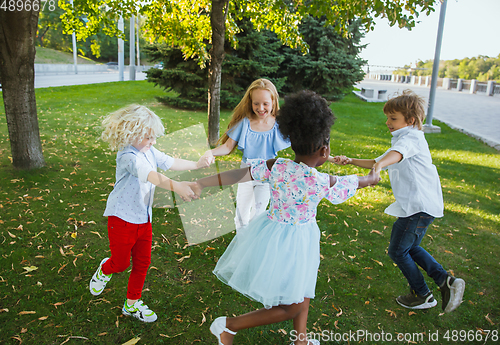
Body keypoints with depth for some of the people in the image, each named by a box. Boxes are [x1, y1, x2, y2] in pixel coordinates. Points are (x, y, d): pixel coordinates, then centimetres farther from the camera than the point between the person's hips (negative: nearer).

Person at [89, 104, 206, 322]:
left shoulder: (150, 152, 4)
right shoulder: (128, 156, -23)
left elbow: (170, 163, 14)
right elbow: (150, 176, -40)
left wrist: (196, 164, 13)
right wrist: (176, 186, -52)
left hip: (144, 218, 8)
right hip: (122, 218, -7)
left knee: (142, 262, 12)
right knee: (121, 263, 9)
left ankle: (132, 304, 30)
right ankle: (104, 270, 46)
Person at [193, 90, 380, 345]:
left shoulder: (275, 167, -11)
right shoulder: (324, 183, -19)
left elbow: (237, 174, -13)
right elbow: (354, 183, 0)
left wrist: (201, 183, -7)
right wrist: (372, 177, 22)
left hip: (270, 234, 7)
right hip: (294, 243, -7)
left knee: (303, 292, 28)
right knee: (290, 308, 14)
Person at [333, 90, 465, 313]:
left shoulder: (412, 137, -12)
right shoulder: (401, 141, 21)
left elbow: (396, 154, -37)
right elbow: (376, 162, 24)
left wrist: (379, 166, -57)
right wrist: (351, 161, 11)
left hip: (419, 206, -11)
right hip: (413, 206, 11)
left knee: (398, 251, 3)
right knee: (410, 248, 21)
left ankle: (422, 296, 19)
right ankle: (446, 281, 18)